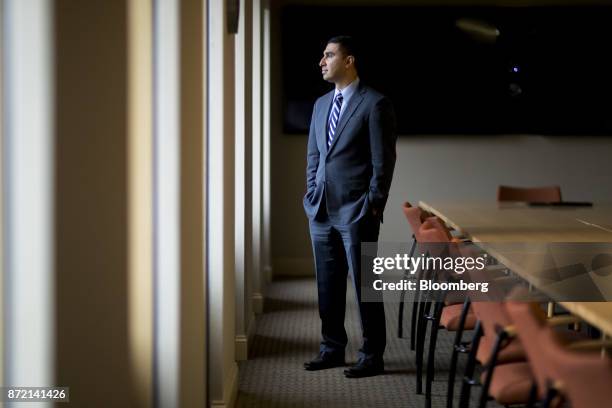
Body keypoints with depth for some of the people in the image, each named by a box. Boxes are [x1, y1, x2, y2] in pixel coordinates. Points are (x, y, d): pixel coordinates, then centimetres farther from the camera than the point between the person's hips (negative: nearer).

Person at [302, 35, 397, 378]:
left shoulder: (375, 104, -7)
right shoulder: (321, 104, 14)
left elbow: (383, 161, -9)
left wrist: (372, 207, -11)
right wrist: (312, 196, 10)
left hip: (356, 212, -6)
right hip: (321, 211, 7)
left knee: (364, 285, 0)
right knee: (328, 285, 11)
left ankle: (373, 356, 9)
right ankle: (332, 349, 22)